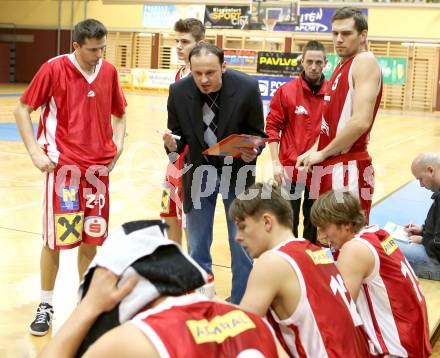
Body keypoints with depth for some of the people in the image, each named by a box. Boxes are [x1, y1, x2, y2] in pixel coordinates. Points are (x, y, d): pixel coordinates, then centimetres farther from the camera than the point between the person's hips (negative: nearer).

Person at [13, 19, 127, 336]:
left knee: (92, 239, 9)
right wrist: (36, 152, -9)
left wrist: (118, 142, 2)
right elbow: (22, 110, -1)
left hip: (99, 167, 4)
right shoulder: (54, 69, -8)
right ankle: (46, 306, 18)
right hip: (64, 167, -4)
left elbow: (119, 113, 18)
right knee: (55, 239, 1)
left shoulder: (109, 72, 4)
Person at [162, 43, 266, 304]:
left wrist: (252, 152, -28)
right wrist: (173, 144, -26)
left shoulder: (247, 87, -19)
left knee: (242, 245, 8)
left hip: (236, 172, -1)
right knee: (197, 248, 11)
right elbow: (178, 136, -2)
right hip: (199, 172, 2)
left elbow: (257, 134, -7)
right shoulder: (179, 91, -15)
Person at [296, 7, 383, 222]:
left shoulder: (365, 61, -11)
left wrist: (322, 153, -13)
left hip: (348, 169, -9)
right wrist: (314, 152, 8)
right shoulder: (342, 66, 17)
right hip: (328, 166, 9)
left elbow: (361, 122, -23)